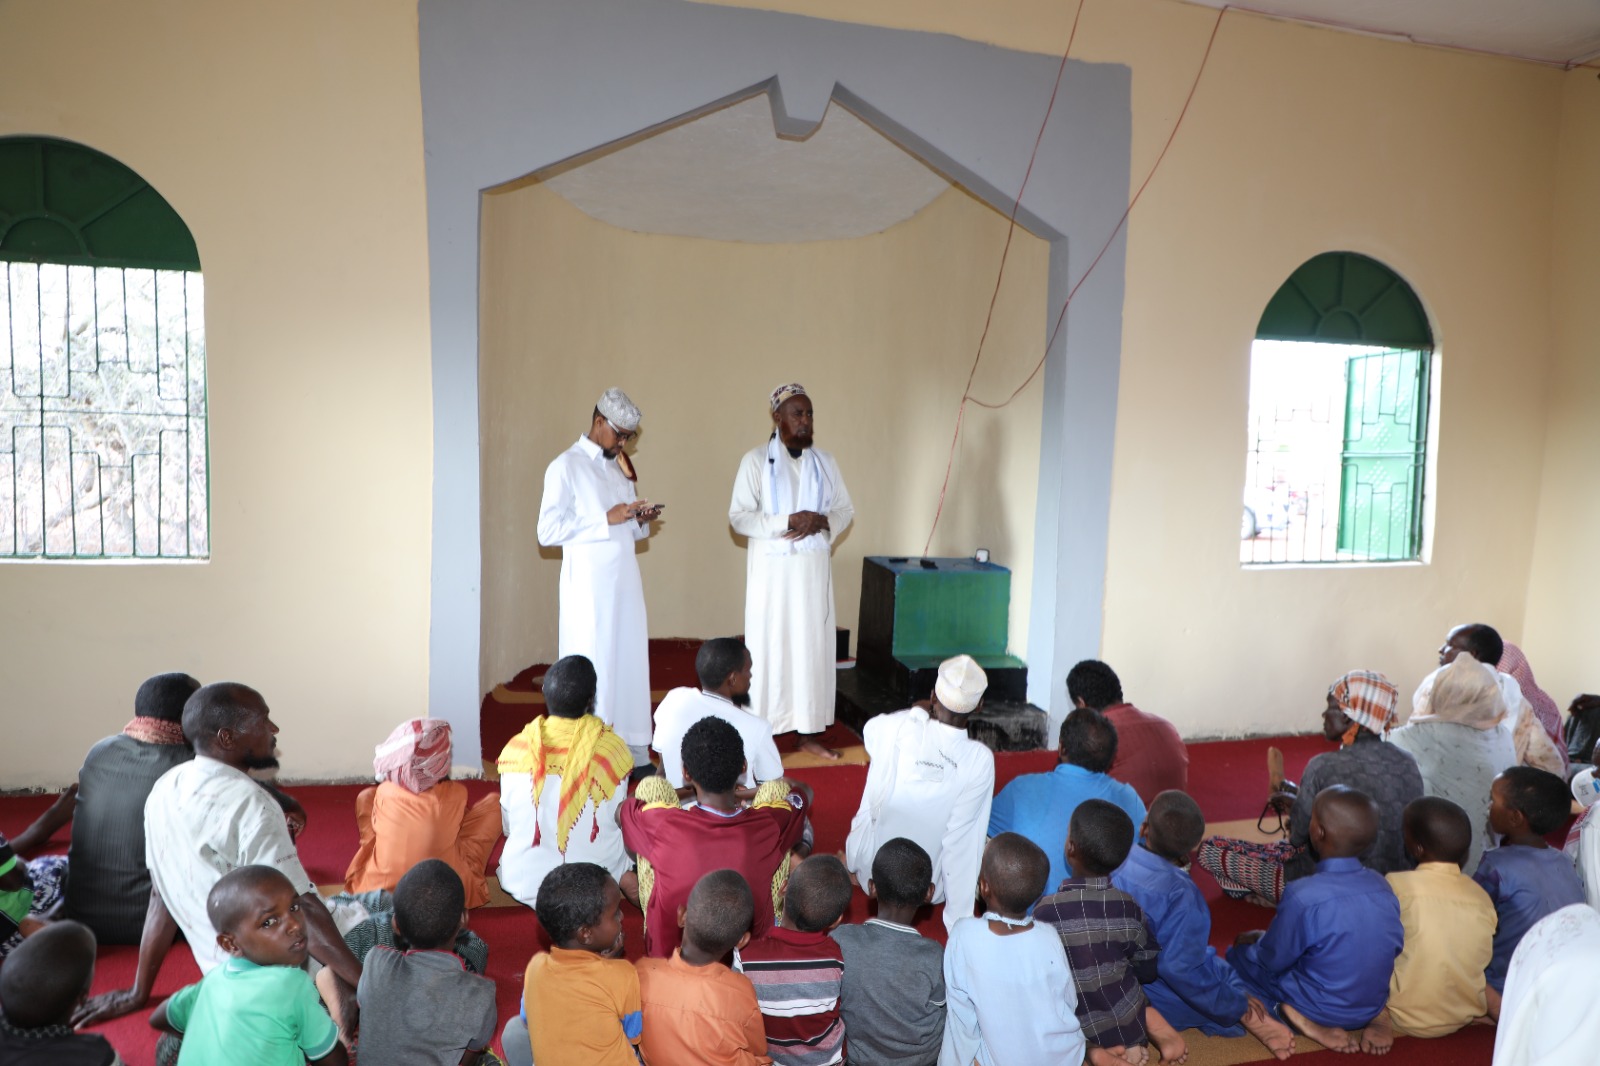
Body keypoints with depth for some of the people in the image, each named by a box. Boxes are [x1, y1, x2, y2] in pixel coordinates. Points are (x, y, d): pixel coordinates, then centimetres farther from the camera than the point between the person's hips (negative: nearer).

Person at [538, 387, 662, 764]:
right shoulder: (566, 467, -6)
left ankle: (633, 754, 17)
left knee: (630, 663, 8)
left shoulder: (620, 467, 15)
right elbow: (548, 532, -13)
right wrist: (607, 519, -18)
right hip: (589, 586, -6)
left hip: (625, 583, 7)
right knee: (591, 671, -1)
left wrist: (641, 521, -1)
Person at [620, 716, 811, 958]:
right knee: (776, 788, 9)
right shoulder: (770, 823, -26)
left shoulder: (662, 824, -31)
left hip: (667, 954, 0)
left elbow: (620, 809, -3)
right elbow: (805, 791, 2)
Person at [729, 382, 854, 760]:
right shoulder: (756, 460, -4)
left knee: (814, 646, 6)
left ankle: (809, 731, 16)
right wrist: (786, 521, -20)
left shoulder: (825, 461, 8)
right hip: (773, 569, -3)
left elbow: (846, 510, 10)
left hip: (814, 569, 4)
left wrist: (822, 521, -11)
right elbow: (738, 517, -9)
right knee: (769, 647, 1)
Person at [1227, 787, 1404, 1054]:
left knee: (1239, 953, 10)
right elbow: (1393, 949, 8)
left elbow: (1272, 962, -16)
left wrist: (1257, 940, 8)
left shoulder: (1304, 896, -30)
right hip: (1372, 1008, 7)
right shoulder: (1383, 886, -11)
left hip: (1321, 1010, -7)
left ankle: (1297, 1017, -5)